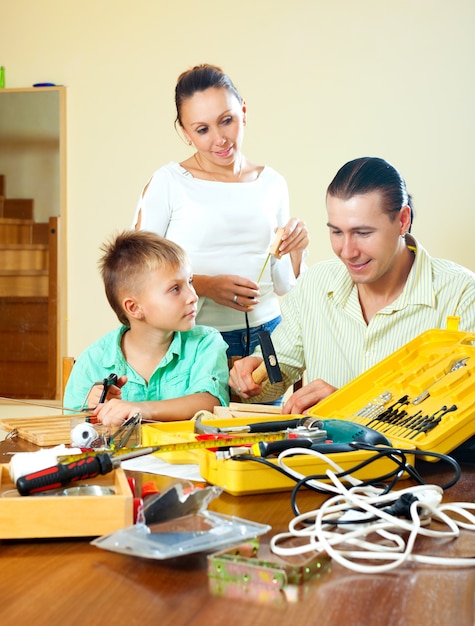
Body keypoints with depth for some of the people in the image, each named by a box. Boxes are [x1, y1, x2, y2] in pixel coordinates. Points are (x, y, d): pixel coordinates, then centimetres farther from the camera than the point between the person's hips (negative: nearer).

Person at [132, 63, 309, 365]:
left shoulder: (273, 184, 6)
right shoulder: (168, 183, -6)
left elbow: (282, 286, 10)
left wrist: (295, 249, -9)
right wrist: (206, 285, -19)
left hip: (266, 335, 3)